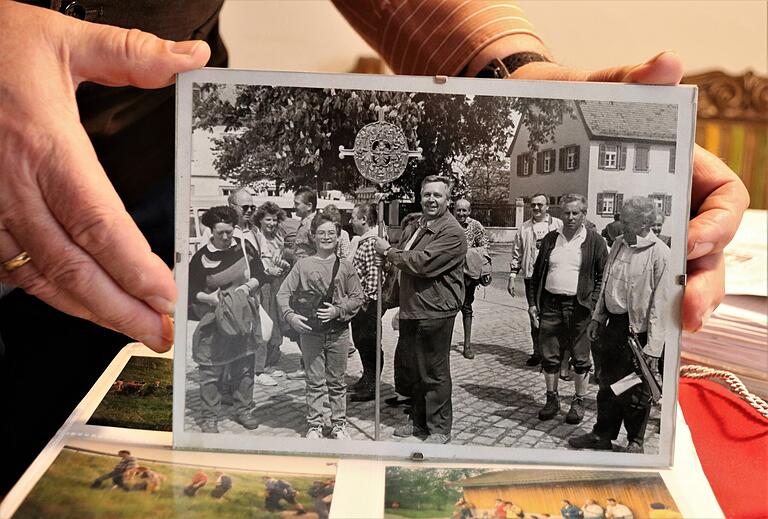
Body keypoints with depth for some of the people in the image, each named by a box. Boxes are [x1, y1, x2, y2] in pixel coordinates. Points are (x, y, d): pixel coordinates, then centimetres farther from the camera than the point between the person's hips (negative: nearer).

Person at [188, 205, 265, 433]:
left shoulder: (244, 246, 0)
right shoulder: (201, 257, -6)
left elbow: (260, 274, 4)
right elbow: (192, 292, -3)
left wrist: (246, 287, -14)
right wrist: (212, 298, -20)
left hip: (244, 317, 3)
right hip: (214, 319, -2)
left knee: (244, 366, 12)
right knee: (211, 370, 0)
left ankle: (243, 410, 27)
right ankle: (209, 417, 13)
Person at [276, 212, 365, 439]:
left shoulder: (345, 266, 0)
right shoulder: (303, 264, -1)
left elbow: (358, 297, 1)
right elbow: (283, 293, 0)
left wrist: (338, 310, -13)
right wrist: (290, 316, -15)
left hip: (338, 331, 1)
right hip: (310, 331, -1)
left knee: (337, 382, 12)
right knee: (315, 382, 8)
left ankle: (338, 425, 25)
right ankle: (314, 426, 20)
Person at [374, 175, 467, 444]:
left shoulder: (452, 232, -15)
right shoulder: (414, 227, 13)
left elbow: (422, 263, -25)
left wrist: (388, 251, -12)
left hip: (435, 313, -8)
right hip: (411, 311, 8)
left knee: (435, 372, 4)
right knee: (418, 370, 19)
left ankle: (440, 429, 19)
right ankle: (419, 421, 34)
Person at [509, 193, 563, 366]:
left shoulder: (558, 225, 3)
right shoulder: (524, 228, 12)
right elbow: (517, 254, 15)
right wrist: (512, 277, 8)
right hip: (531, 278, 3)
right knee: (534, 317, 8)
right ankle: (538, 352, 19)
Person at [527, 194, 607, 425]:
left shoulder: (594, 241, 0)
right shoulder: (550, 239, 10)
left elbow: (604, 276, 1)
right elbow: (537, 273, 13)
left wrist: (593, 302, -10)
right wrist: (533, 302, 8)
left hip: (579, 307, -3)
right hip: (550, 304, 3)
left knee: (580, 358, 6)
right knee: (549, 356, 9)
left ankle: (579, 402, 21)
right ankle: (552, 399, 23)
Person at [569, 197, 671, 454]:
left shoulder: (660, 254, -16)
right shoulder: (619, 243, 6)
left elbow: (661, 303, -17)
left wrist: (653, 347, -18)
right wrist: (597, 317, 14)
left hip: (639, 330, -6)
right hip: (614, 324, 6)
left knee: (636, 391, 9)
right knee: (607, 384, 16)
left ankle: (635, 442, 27)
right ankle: (602, 435, 31)